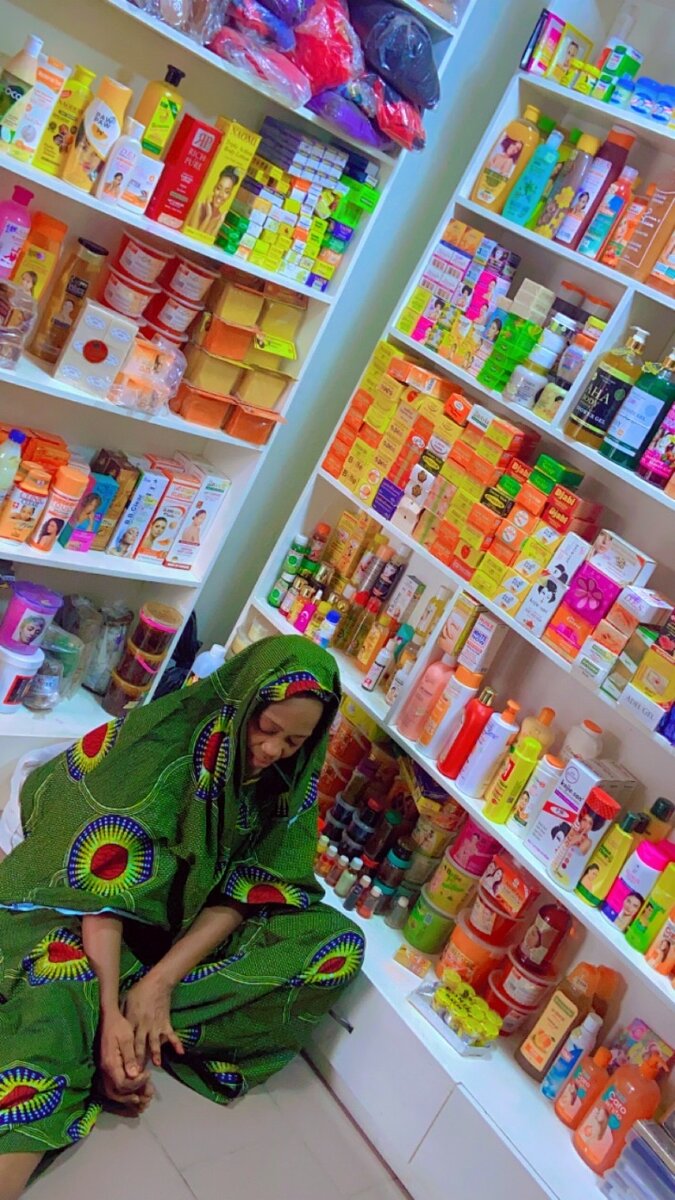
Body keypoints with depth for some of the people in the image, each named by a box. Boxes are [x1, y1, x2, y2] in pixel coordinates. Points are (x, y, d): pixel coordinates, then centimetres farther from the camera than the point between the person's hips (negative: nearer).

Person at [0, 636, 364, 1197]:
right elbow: (102, 884, -23)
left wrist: (160, 982, -23)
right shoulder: (160, 741, -22)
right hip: (97, 929, -4)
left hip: (189, 935, 5)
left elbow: (245, 894, -10)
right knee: (60, 1001, -38)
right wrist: (111, 1009, -31)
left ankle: (143, 1026, -21)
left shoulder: (290, 783, -8)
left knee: (340, 943, -19)